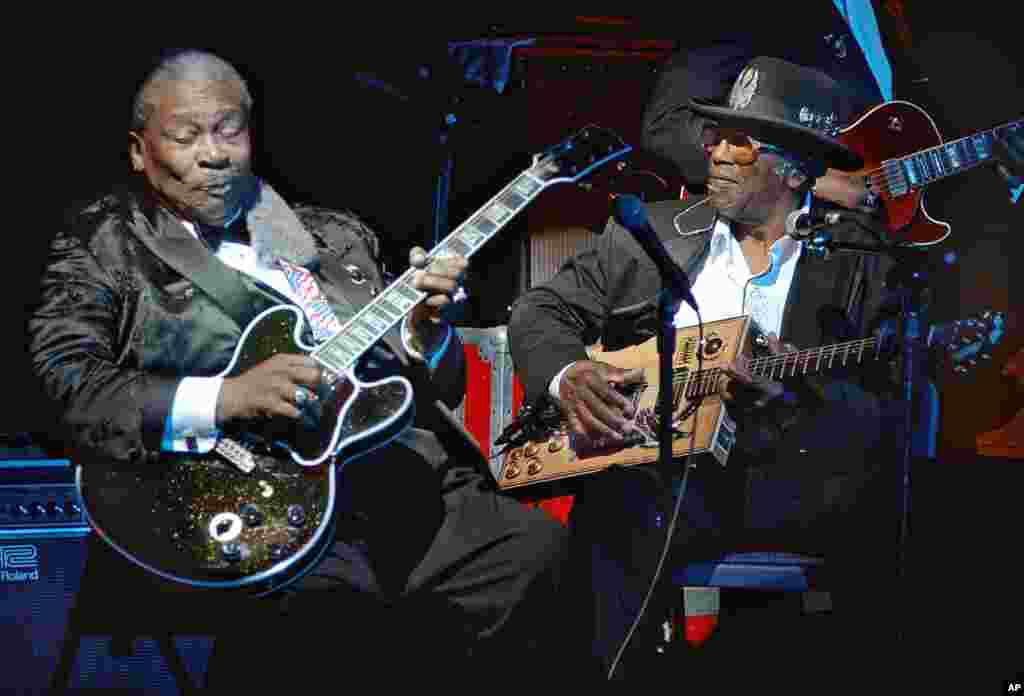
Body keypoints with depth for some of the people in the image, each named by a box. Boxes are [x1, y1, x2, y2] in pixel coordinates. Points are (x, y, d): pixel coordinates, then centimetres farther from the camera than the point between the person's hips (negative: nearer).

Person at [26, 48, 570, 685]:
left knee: (539, 548, -17)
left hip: (414, 486, 6)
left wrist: (425, 333, 1)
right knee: (331, 611, -35)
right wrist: (222, 399, -19)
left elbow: (436, 392, 25)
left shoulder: (336, 237, 24)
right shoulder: (102, 246, 10)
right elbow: (62, 386, -7)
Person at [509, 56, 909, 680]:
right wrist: (566, 374, -6)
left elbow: (884, 408, 1)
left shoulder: (859, 261, 9)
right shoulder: (646, 233, 15)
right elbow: (543, 310, 16)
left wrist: (799, 386, -19)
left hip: (785, 477, 0)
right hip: (654, 476, 1)